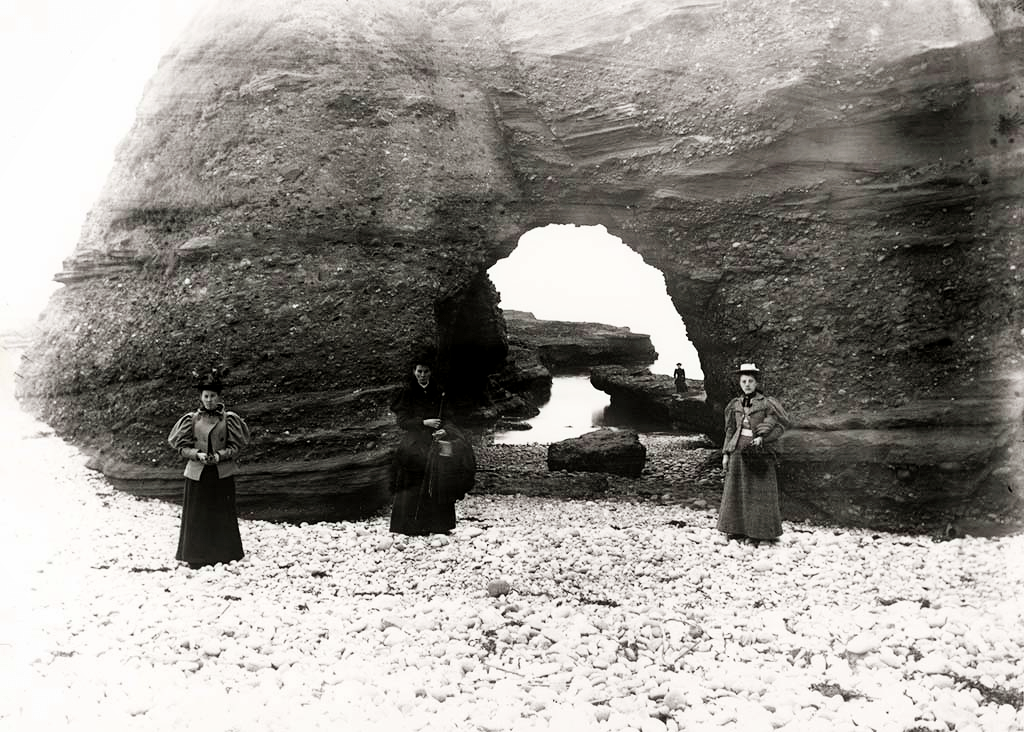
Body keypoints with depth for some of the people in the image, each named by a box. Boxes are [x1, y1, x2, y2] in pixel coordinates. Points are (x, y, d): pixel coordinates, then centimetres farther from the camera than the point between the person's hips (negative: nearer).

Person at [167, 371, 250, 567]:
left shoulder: (228, 419, 1)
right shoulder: (191, 419, 3)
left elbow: (235, 446, 3)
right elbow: (182, 447, 4)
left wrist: (219, 455, -14)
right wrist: (198, 454, -14)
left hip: (222, 474, 0)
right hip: (197, 473, 0)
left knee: (222, 515, 2)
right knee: (197, 516, 2)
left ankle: (223, 557, 12)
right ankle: (197, 559, 11)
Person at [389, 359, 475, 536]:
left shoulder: (438, 393, 12)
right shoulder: (407, 393, 5)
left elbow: (447, 417, 10)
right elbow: (402, 421, 0)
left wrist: (443, 430, -11)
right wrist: (424, 423, -12)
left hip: (437, 435, 3)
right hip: (415, 436, -3)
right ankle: (412, 526, -15)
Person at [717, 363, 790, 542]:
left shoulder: (766, 403, -5)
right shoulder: (735, 405, 8)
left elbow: (781, 425, -6)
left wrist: (763, 439, -19)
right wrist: (726, 453, 9)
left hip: (759, 452, -4)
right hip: (739, 451, 4)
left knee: (759, 491, 0)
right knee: (737, 490, 7)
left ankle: (763, 531, 10)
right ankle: (738, 528, 16)